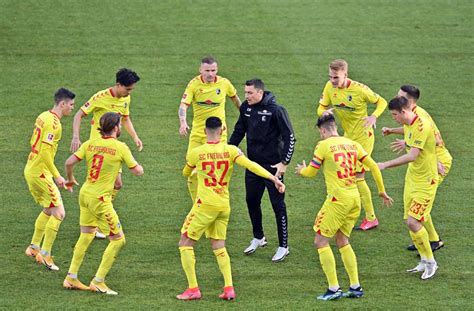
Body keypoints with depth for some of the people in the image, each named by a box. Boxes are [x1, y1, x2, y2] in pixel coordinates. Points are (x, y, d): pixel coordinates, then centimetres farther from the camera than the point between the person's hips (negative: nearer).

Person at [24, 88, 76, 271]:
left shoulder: (43, 117, 9)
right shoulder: (54, 123, -20)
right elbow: (45, 152, -25)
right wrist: (57, 176, -19)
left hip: (31, 171, 10)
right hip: (40, 173, -10)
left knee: (48, 211, 23)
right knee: (59, 213, -5)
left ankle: (34, 247, 31)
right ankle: (45, 255, -1)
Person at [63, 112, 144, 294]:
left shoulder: (90, 144, 4)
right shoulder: (120, 147, -10)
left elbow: (69, 162, -1)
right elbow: (137, 171, -6)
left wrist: (70, 179, 18)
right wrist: (138, 166, 17)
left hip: (85, 194, 7)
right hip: (100, 199, -7)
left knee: (86, 236, 21)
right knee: (118, 240, 2)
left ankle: (71, 278, 24)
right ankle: (98, 282, 1)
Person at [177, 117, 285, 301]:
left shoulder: (196, 153, -7)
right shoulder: (231, 151, -3)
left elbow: (185, 173, 12)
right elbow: (251, 165, -15)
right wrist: (273, 179, -18)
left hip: (205, 205, -4)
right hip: (224, 206, 4)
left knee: (185, 244, 7)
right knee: (219, 246, 16)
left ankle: (193, 289, 0)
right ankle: (229, 288, 3)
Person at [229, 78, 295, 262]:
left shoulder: (275, 110, -16)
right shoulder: (246, 108, 1)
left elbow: (290, 137, -14)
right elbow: (238, 131, 16)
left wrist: (284, 163, -18)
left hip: (272, 166, -6)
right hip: (253, 163, 6)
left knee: (278, 205, 0)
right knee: (251, 201, 14)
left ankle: (283, 247, 8)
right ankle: (258, 238, 34)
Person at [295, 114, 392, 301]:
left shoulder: (324, 145, -6)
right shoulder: (352, 144, 11)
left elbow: (311, 172, 4)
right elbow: (373, 167, 11)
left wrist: (301, 170, 28)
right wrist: (382, 192, 20)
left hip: (338, 199, -7)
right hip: (355, 199, 7)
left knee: (321, 241, 3)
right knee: (342, 241, 19)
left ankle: (334, 289, -3)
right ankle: (355, 287, 15)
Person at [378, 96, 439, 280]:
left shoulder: (422, 126, -24)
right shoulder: (408, 126, 5)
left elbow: (413, 156, -31)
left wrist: (386, 165, -30)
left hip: (425, 182, -9)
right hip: (411, 179, 9)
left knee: (413, 222, -15)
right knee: (410, 222, 8)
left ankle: (430, 262, 1)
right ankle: (425, 261, 21)